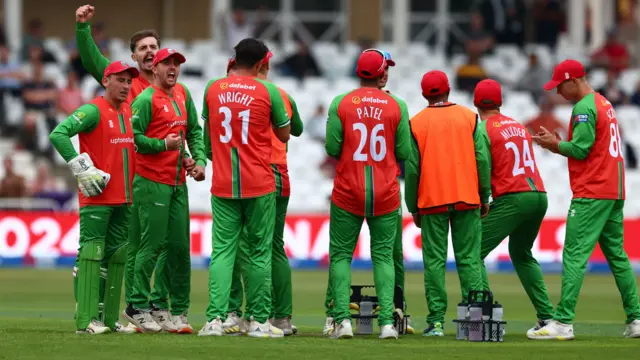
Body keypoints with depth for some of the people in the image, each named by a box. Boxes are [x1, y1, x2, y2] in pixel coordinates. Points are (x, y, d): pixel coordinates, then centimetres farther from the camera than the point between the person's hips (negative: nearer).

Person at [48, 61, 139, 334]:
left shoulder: (129, 112, 13)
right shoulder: (93, 111, -10)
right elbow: (58, 134, -19)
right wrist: (81, 168, -20)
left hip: (123, 198, 8)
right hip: (96, 197, -8)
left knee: (116, 257, 9)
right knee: (91, 253, -9)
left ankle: (109, 318, 14)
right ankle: (86, 320, -11)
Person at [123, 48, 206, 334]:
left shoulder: (182, 93, 13)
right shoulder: (146, 99, -9)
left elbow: (194, 131, 19)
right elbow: (132, 136, -14)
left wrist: (200, 160, 6)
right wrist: (163, 145, -18)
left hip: (178, 182, 7)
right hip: (152, 182, -7)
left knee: (180, 247, 6)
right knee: (153, 244, -8)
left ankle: (177, 313, 11)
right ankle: (138, 307, 1)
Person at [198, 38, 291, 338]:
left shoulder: (213, 89, 4)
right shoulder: (268, 91, -5)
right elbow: (284, 135, 6)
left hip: (223, 185, 2)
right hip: (259, 184, -2)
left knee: (222, 250, 2)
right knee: (259, 252, 5)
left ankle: (215, 318, -10)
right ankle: (258, 321, 7)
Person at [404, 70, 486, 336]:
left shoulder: (417, 123, 1)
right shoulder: (469, 117, 4)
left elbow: (412, 167, 0)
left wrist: (413, 207, 7)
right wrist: (484, 198, 9)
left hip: (432, 201, -1)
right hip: (467, 200, 1)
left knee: (434, 261, 1)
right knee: (469, 259, 3)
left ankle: (436, 321, -4)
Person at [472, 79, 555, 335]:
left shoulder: (482, 129, -1)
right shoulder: (519, 126, 20)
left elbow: (483, 168, -11)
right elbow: (520, 162, 16)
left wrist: (483, 200, 3)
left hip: (512, 199, -7)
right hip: (539, 196, 7)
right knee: (522, 255, 25)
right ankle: (546, 316, 19)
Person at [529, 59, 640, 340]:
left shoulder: (584, 108, -12)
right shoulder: (605, 104, 18)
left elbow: (580, 149, -17)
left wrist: (554, 144, -2)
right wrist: (557, 144, 13)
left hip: (591, 194, -10)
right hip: (615, 191, 10)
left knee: (574, 255, -11)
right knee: (617, 255, 13)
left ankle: (563, 323, -17)